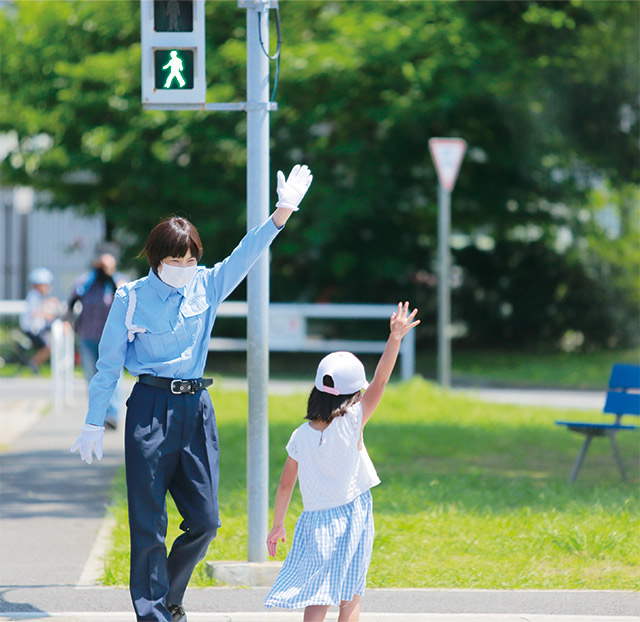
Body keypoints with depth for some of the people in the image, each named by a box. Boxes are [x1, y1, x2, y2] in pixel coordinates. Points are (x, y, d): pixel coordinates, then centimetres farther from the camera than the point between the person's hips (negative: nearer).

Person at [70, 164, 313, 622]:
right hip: (150, 409, -4)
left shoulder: (207, 287, 7)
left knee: (205, 520, 4)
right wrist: (94, 424, 1)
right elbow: (109, 364, 1)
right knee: (149, 524, -4)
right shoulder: (131, 298, -3)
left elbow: (247, 253, -3)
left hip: (197, 409, 4)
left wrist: (283, 212, -17)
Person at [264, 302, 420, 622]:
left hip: (316, 521, 2)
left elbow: (286, 484, 4)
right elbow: (380, 381, -15)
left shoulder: (301, 436, -4)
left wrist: (277, 525, 15)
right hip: (351, 518, -2)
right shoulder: (352, 423, -13)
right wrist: (395, 338, -14)